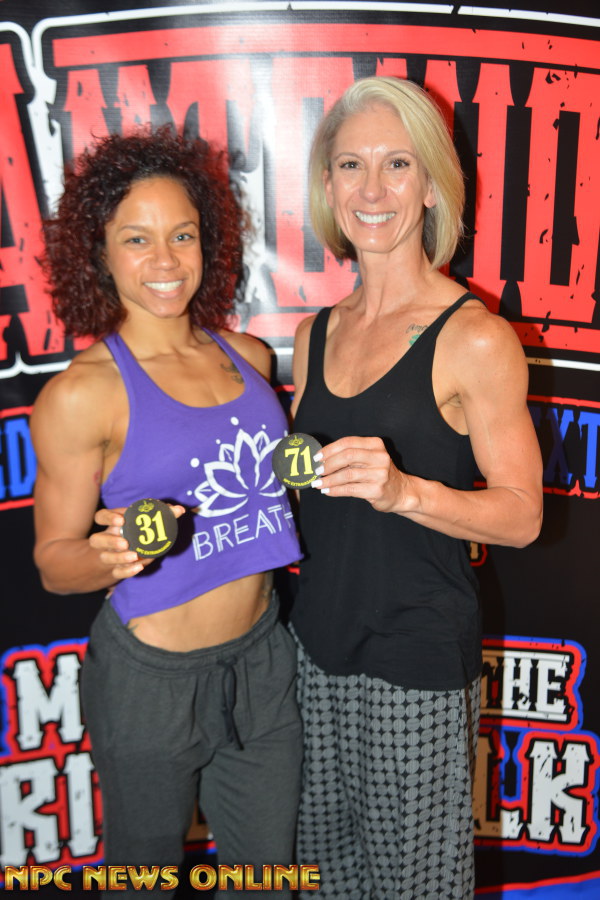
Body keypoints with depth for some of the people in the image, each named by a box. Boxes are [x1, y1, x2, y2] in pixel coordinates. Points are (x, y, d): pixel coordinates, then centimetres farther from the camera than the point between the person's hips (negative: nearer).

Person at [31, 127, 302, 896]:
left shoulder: (249, 357, 1)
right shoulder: (83, 392, -15)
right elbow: (54, 559, -9)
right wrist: (112, 553, -29)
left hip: (262, 659, 5)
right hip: (152, 679, -4)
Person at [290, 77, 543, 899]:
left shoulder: (475, 338, -13)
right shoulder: (316, 335, 6)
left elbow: (521, 515, -14)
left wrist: (403, 490, -27)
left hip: (419, 655, -6)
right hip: (320, 640, 6)